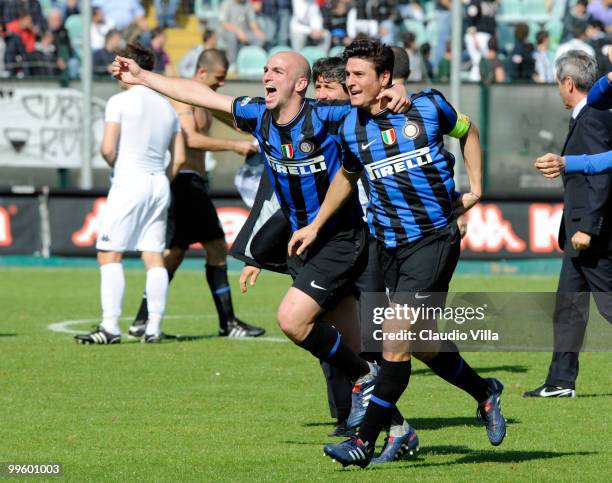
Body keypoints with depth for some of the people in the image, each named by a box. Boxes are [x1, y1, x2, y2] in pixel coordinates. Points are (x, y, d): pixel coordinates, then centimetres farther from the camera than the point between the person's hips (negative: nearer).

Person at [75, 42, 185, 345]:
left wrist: (116, 166, 7)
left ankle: (110, 326, -13)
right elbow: (179, 158, 11)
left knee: (109, 254, -4)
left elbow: (108, 149, -13)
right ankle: (154, 328, 3)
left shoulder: (120, 102, -5)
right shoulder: (167, 107, 14)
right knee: (154, 257, 6)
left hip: (128, 183, -6)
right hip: (159, 184, 6)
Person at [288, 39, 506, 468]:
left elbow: (467, 131, 15)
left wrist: (475, 188, 9)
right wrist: (315, 226, 24)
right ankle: (485, 393, 37)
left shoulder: (428, 106, -6)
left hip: (435, 239, -4)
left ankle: (365, 441, -9)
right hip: (389, 247, 5)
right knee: (424, 344, 9)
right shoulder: (351, 129, 3)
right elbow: (348, 177, 23)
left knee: (395, 341, -12)